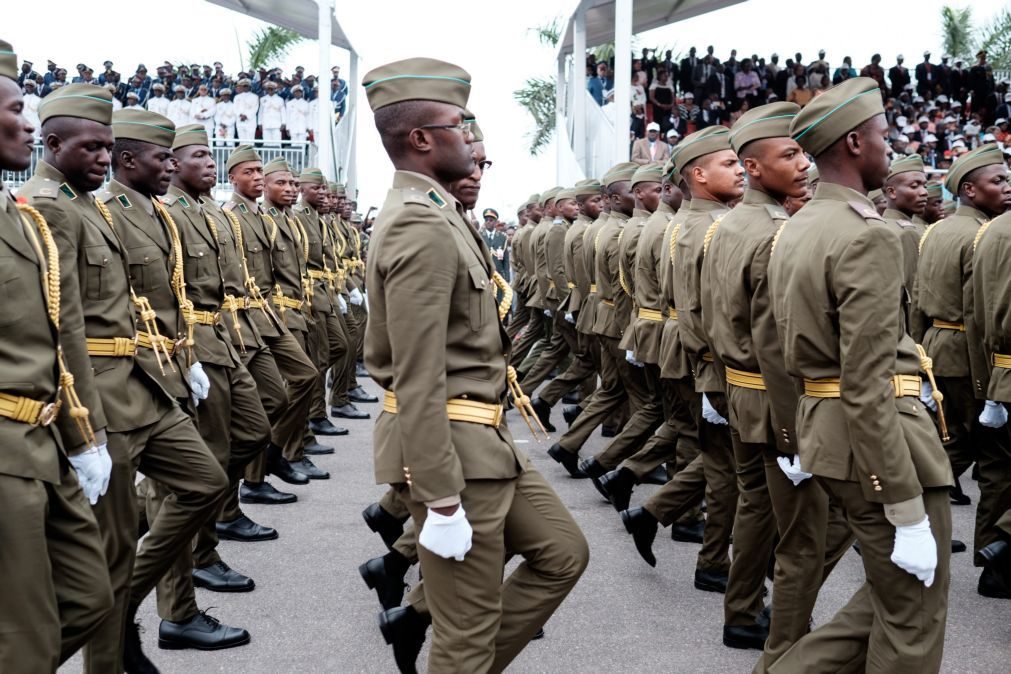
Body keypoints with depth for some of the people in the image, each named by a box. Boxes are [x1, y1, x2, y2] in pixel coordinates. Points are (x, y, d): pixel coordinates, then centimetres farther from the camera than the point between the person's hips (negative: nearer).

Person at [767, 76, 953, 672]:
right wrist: (910, 516, -21)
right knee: (913, 623, 6)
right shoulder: (868, 237, -19)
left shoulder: (795, 231, 10)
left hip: (822, 429, 9)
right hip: (882, 442, -9)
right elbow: (868, 389, -24)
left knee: (889, 597, 23)